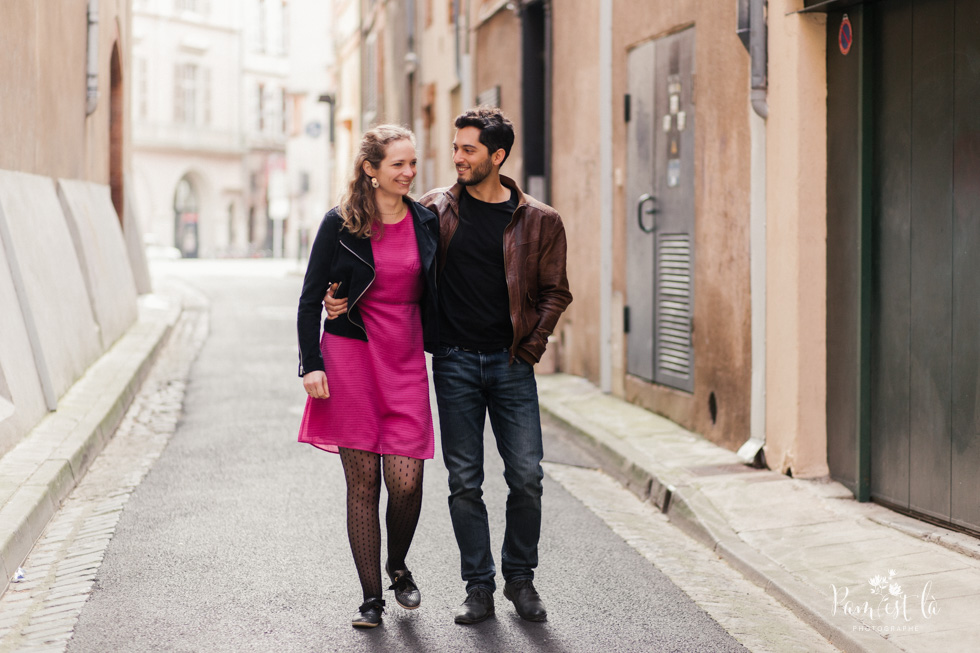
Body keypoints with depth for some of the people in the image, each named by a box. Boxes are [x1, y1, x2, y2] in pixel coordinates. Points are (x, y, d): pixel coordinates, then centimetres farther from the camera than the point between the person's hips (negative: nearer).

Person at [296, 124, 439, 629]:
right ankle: (371, 598, 10)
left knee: (406, 480, -7)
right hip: (351, 357, -2)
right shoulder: (341, 223, -2)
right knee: (362, 482, 0)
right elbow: (310, 297, 0)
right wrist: (311, 363, -7)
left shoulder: (426, 221, 7)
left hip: (407, 361, 2)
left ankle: (397, 566, 23)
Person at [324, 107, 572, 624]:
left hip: (511, 362, 0)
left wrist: (531, 347, -1)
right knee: (464, 481, 3)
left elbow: (555, 292, 8)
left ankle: (520, 578, 20)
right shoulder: (437, 208, 3)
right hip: (454, 361, 1)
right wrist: (344, 295, -6)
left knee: (526, 476, 0)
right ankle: (479, 587, 15)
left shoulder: (539, 221, 1)